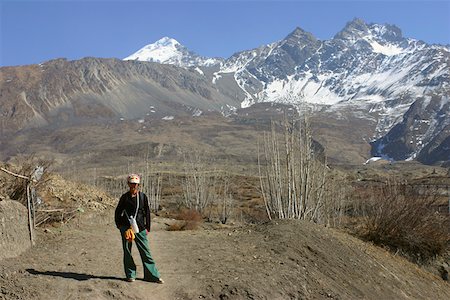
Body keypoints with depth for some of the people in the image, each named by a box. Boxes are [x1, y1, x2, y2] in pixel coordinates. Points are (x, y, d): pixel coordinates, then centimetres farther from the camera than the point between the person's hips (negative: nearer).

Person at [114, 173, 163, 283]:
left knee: (145, 251, -1)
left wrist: (147, 227, 5)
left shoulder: (143, 196, 5)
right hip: (126, 228, 0)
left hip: (140, 228, 0)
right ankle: (130, 275, 16)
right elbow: (118, 211, 12)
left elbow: (147, 212, 9)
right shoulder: (125, 197, 5)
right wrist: (119, 225, 1)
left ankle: (153, 275, 5)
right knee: (127, 252, 5)